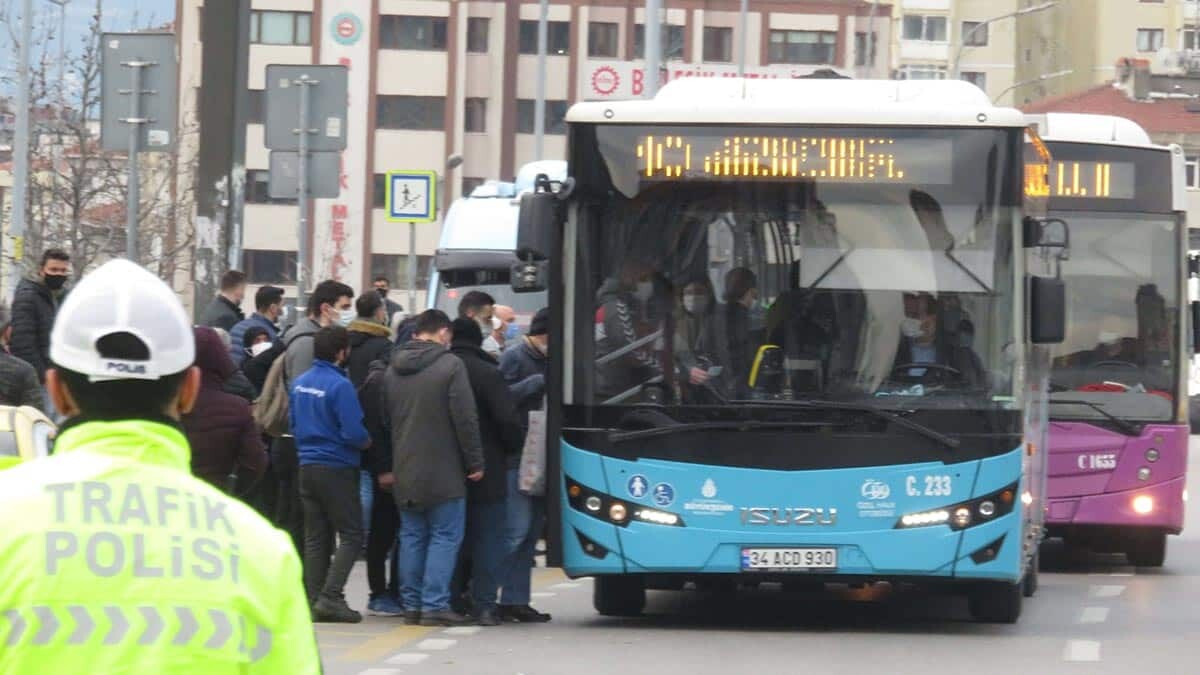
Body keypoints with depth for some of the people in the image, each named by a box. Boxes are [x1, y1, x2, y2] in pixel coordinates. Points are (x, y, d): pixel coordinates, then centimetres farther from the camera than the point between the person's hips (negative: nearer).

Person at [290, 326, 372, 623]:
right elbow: (353, 433, -19)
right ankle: (331, 596, -11)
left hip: (307, 467, 7)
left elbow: (293, 423, 15)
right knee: (351, 535, -1)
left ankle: (315, 599, 10)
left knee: (315, 537, 11)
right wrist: (368, 442, 0)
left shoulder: (299, 384, 6)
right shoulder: (340, 386, -17)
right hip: (337, 468, -7)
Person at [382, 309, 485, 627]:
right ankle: (435, 604, -8)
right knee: (445, 537, -2)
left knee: (412, 536, 12)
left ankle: (411, 603, 12)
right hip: (442, 470, -6)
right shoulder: (450, 365, -10)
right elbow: (465, 418, -12)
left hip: (404, 471, 6)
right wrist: (475, 461, -5)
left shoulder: (393, 370, 9)